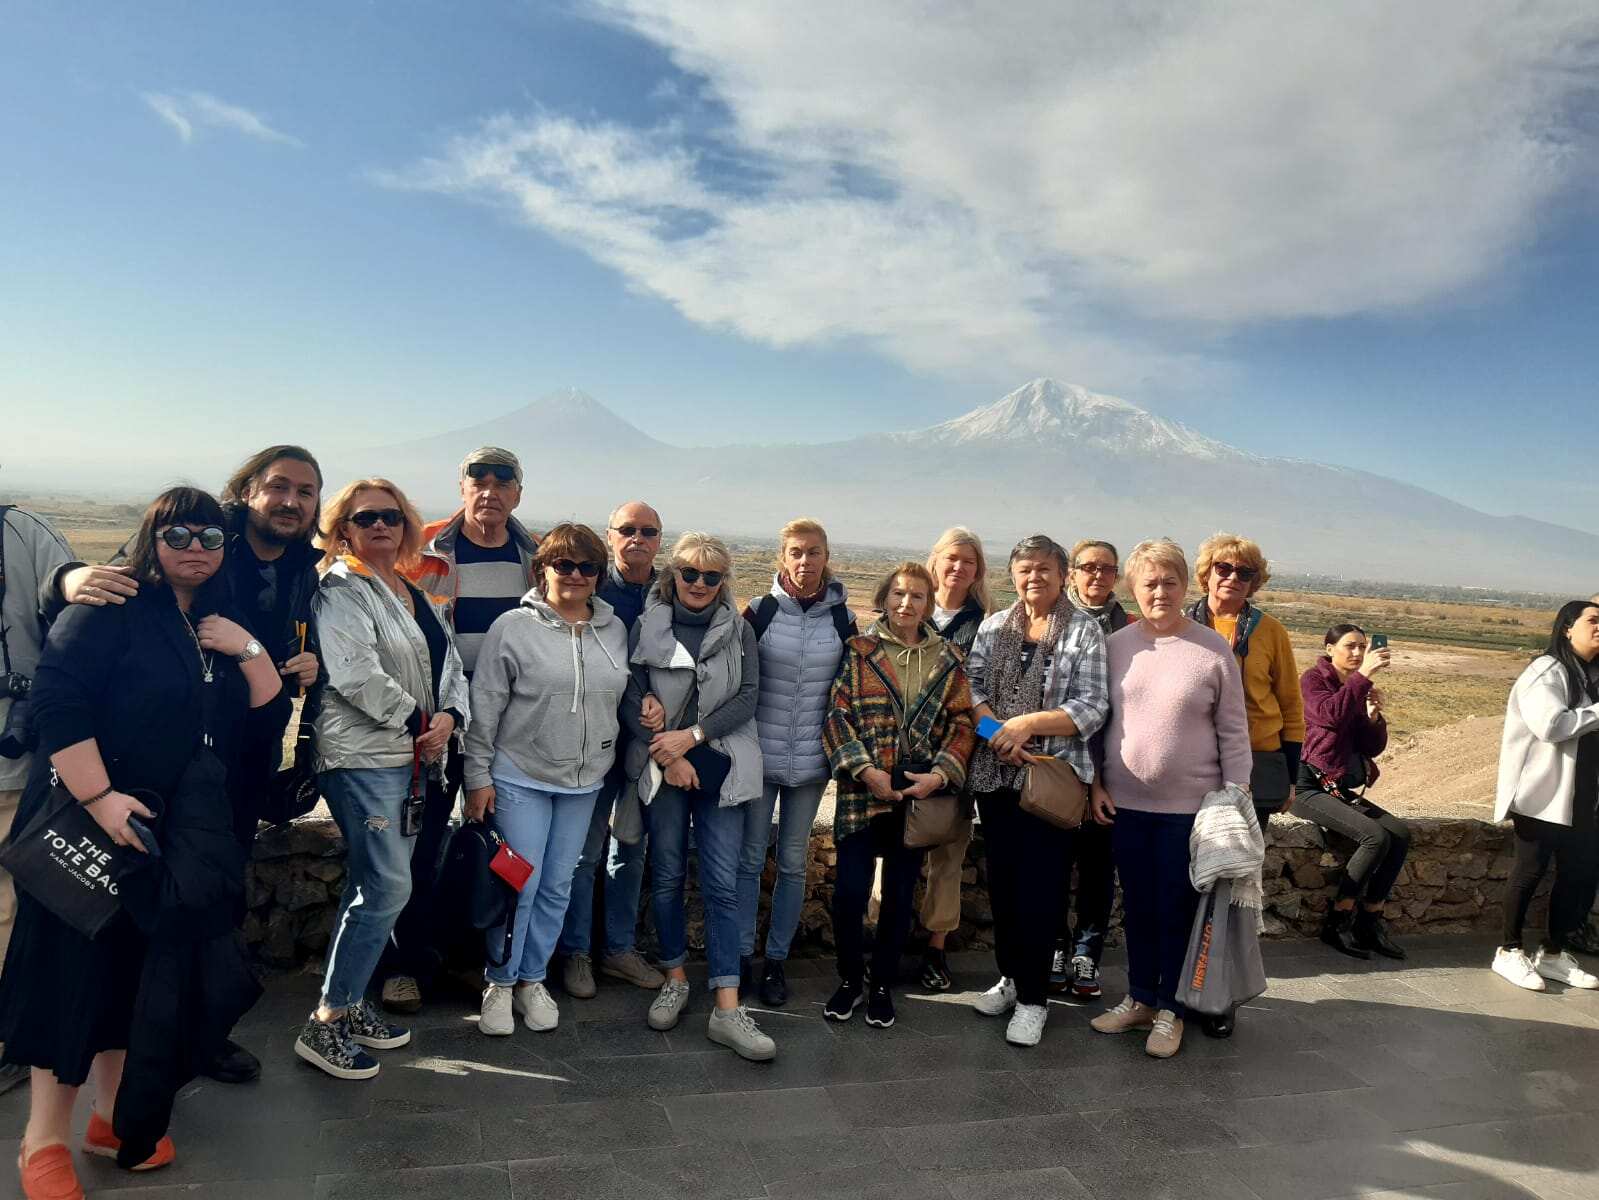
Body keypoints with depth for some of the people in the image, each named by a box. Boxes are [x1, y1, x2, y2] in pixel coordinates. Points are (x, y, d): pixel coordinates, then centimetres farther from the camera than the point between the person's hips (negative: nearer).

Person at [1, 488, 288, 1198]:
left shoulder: (225, 626, 9)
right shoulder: (112, 608, -9)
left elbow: (269, 718, 4)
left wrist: (248, 650, -11)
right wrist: (97, 797, -25)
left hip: (183, 837, 6)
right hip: (94, 822, -6)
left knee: (141, 970, 14)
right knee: (74, 968, 2)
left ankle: (111, 1118, 29)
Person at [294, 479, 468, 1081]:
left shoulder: (417, 596, 17)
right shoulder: (341, 590, -8)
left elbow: (450, 664, 16)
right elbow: (355, 673, -20)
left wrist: (449, 716, -3)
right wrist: (415, 720, -12)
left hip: (412, 758, 8)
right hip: (362, 756, -8)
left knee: (374, 886, 14)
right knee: (387, 888, -11)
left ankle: (351, 1002, 26)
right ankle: (324, 1024, 0)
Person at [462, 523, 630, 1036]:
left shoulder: (615, 630, 4)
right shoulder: (513, 627, -9)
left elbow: (619, 700, 15)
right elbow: (485, 706, -7)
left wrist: (612, 760, 11)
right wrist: (478, 776, -8)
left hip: (584, 782, 4)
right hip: (520, 778, -4)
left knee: (557, 887, 12)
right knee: (520, 884, 0)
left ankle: (532, 978, 29)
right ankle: (500, 983, 20)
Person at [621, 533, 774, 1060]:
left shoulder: (739, 630, 4)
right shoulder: (646, 626, 1)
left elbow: (747, 697, -3)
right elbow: (630, 698, -3)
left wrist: (691, 736, -13)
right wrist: (669, 757, -10)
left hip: (720, 768, 0)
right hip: (661, 768, 0)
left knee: (722, 883, -3)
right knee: (667, 876, 9)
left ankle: (726, 1008, -1)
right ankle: (675, 978, 28)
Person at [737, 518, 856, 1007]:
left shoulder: (841, 618, 1)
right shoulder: (760, 612, -4)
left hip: (811, 760, 2)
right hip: (760, 754, -1)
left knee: (793, 862, 10)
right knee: (750, 857, 5)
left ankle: (776, 960, 22)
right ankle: (740, 956, 19)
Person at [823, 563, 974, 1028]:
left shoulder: (947, 658, 7)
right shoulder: (858, 651, 0)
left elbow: (962, 723, 6)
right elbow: (836, 715, -4)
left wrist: (940, 774, -7)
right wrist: (865, 770, -13)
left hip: (920, 792, 2)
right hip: (863, 790, -2)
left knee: (900, 896, 9)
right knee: (849, 891, -5)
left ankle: (882, 985, 27)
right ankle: (850, 980, 20)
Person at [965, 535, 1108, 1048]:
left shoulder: (1085, 631, -3)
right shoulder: (994, 627, 9)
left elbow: (1091, 709, -9)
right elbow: (972, 686, 4)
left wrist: (1028, 723, -19)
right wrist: (997, 731, -13)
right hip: (995, 774, 4)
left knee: (1040, 887, 0)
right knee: (1002, 880, 12)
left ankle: (1033, 996, 15)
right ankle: (1011, 975, 31)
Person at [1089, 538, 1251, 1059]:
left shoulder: (1212, 649, -6)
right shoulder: (1116, 645, 1)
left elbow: (1233, 732, -2)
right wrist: (1096, 783, 2)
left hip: (1188, 806, -3)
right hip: (1125, 803, 3)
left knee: (1177, 910, 7)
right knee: (1137, 907, 14)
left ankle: (1170, 1010, 23)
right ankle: (1139, 998, 30)